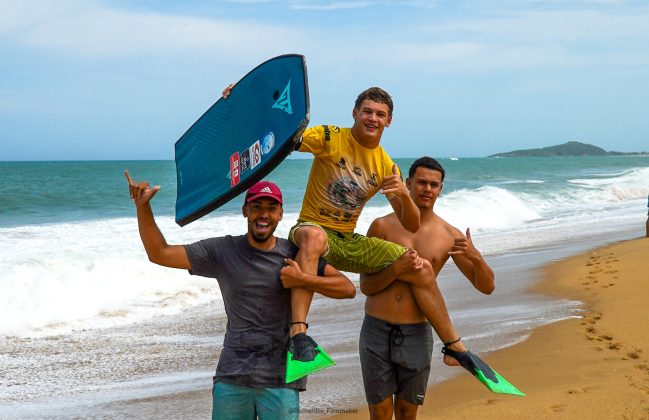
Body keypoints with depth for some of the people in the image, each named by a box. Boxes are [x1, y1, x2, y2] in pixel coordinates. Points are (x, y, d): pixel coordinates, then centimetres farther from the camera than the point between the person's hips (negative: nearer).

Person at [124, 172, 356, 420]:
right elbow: (159, 254, 2)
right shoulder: (222, 251, 4)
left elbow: (348, 288, -2)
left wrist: (302, 280, -14)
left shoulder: (294, 255, 1)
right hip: (231, 379, 1)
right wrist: (143, 207, -7)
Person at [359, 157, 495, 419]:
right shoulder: (383, 226, -1)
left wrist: (475, 257, -18)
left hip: (416, 333, 1)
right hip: (377, 330, -1)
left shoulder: (449, 236, 2)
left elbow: (486, 287, 2)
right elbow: (365, 286, -2)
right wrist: (395, 270, -19)